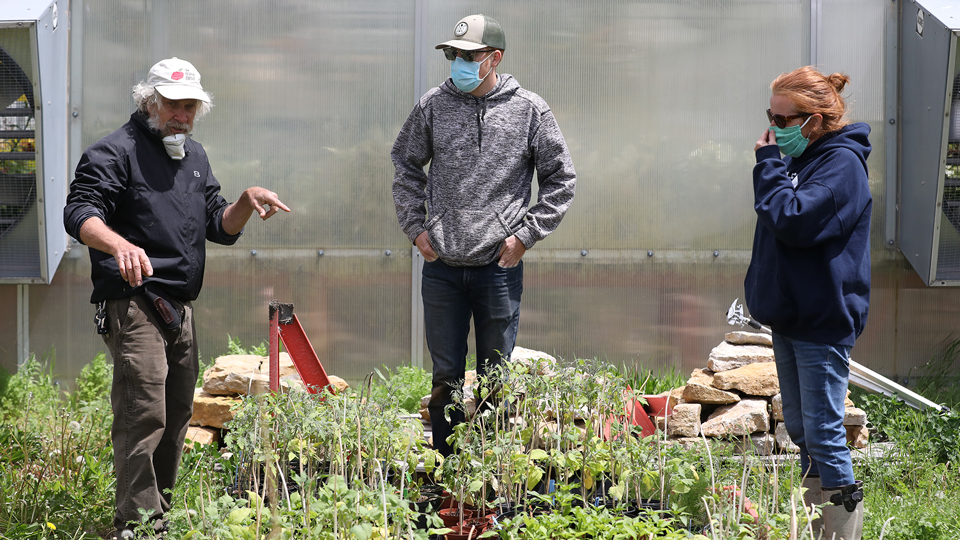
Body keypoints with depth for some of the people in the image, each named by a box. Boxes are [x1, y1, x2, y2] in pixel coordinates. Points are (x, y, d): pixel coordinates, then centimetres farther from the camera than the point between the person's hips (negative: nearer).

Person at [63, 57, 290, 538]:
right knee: (144, 416, -14)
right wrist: (119, 245, -38)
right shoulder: (115, 151, -6)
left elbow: (219, 226, 20)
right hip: (133, 304, -8)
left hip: (179, 308, 9)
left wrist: (246, 202, -1)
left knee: (178, 414, 15)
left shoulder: (194, 156, 19)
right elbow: (80, 212, -18)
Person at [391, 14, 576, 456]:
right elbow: (405, 166, 16)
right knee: (445, 377, 9)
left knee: (495, 378, 7)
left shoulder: (530, 111, -2)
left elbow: (561, 180, 4)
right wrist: (415, 226, 6)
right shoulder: (433, 105, 3)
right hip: (441, 268, 2)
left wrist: (526, 235, -4)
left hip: (499, 267, -2)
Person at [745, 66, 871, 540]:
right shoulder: (801, 159, 11)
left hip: (822, 323, -10)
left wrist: (769, 163, -19)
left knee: (823, 434, -5)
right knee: (799, 429, 18)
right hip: (790, 316, 10)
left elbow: (792, 220, -27)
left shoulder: (841, 163, -17)